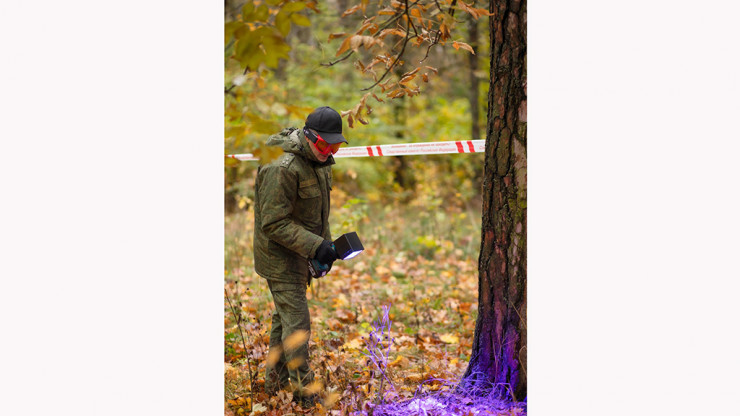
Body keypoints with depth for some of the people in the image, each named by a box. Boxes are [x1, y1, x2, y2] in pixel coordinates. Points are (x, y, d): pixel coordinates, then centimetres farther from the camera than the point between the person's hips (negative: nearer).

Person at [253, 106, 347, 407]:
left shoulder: (318, 163, 6)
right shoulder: (283, 168, -25)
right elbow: (274, 223, -25)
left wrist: (325, 243, 11)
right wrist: (315, 246, -29)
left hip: (298, 256, 10)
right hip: (281, 258, -10)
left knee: (284, 319, 20)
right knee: (297, 323, -8)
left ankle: (276, 382, 33)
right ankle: (302, 393, 0)